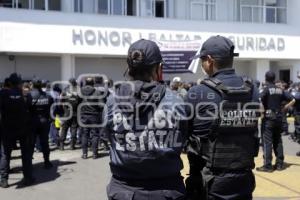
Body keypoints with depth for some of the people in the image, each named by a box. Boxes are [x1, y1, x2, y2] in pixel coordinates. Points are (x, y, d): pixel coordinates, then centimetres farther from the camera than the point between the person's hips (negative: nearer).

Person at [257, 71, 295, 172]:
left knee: (267, 142, -3)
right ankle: (279, 163, 18)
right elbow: (292, 100, 7)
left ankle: (267, 165, -3)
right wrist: (284, 109, 9)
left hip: (269, 118, -6)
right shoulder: (280, 90, 8)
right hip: (278, 118, 6)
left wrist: (262, 110, -9)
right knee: (278, 141, 13)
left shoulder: (266, 89, -8)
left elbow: (259, 101, -24)